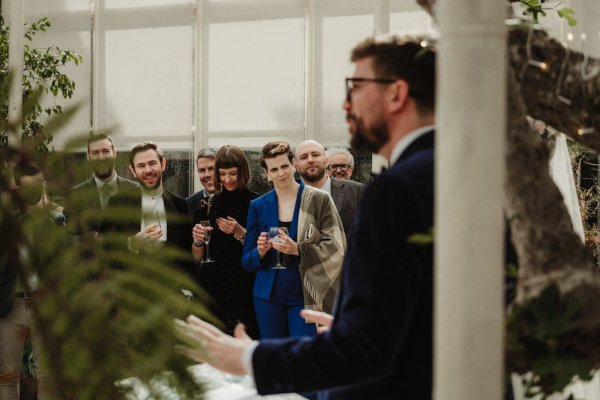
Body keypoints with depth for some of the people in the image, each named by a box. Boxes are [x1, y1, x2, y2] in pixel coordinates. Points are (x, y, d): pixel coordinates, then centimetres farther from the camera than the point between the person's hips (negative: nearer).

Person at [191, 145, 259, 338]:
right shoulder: (208, 205, 9)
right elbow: (197, 257, 11)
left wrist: (240, 233, -14)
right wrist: (197, 240, -8)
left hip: (245, 288, -3)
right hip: (212, 288, 3)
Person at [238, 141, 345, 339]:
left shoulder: (319, 200, -1)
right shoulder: (258, 206, 9)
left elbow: (335, 249, -6)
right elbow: (246, 262, 12)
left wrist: (298, 249, -20)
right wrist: (260, 251, -11)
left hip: (305, 295, -3)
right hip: (268, 296, 3)